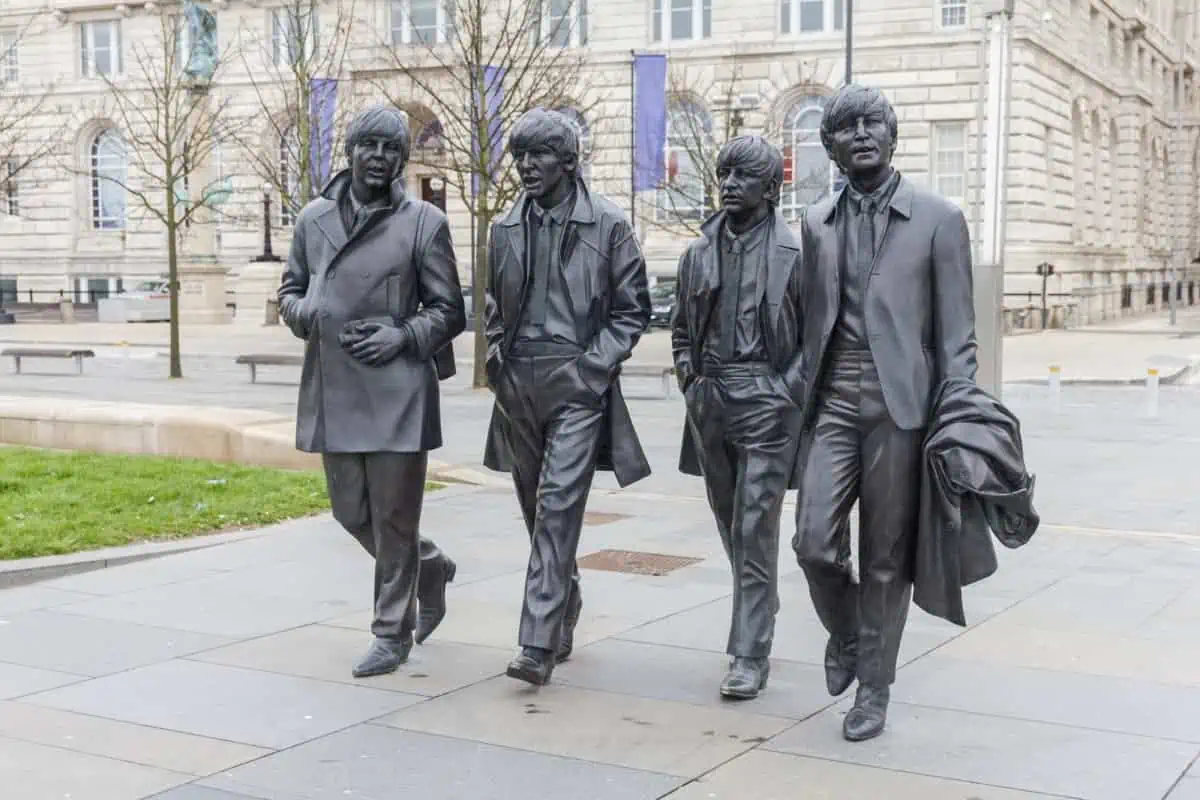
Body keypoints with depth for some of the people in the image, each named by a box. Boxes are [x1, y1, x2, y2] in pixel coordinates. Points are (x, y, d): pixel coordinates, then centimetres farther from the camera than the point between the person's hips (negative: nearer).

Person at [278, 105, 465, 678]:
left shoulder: (423, 222, -2)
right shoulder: (314, 218, 9)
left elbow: (448, 311, 1)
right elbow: (291, 289, 18)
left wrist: (403, 335, -15)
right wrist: (308, 316, -4)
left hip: (396, 389, -4)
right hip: (333, 389, 5)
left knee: (393, 516, 1)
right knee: (351, 511, 12)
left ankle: (392, 633, 15)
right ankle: (430, 567, 38)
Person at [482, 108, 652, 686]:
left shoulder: (607, 225, -3)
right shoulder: (506, 229, 10)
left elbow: (632, 310, 1)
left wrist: (594, 364, -9)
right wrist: (497, 355, 8)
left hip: (576, 383, -5)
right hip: (518, 384, 5)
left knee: (559, 506, -13)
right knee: (536, 509, 13)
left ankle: (539, 644, -13)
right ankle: (563, 619, 32)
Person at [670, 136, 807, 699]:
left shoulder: (793, 255, -4)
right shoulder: (698, 254, 11)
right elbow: (681, 328, 22)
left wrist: (789, 389, -9)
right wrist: (689, 376, 8)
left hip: (766, 403, -5)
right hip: (710, 403, 6)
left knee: (755, 529, -7)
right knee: (731, 526, 15)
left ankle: (750, 656, -3)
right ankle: (760, 615, 34)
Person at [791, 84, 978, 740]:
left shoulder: (938, 219, 1)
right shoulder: (817, 223, 13)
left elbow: (956, 332, 0)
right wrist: (803, 398, 12)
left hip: (900, 405, -3)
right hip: (833, 403, 3)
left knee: (886, 558, 2)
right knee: (814, 542, -7)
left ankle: (873, 688, 18)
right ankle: (844, 632, 25)